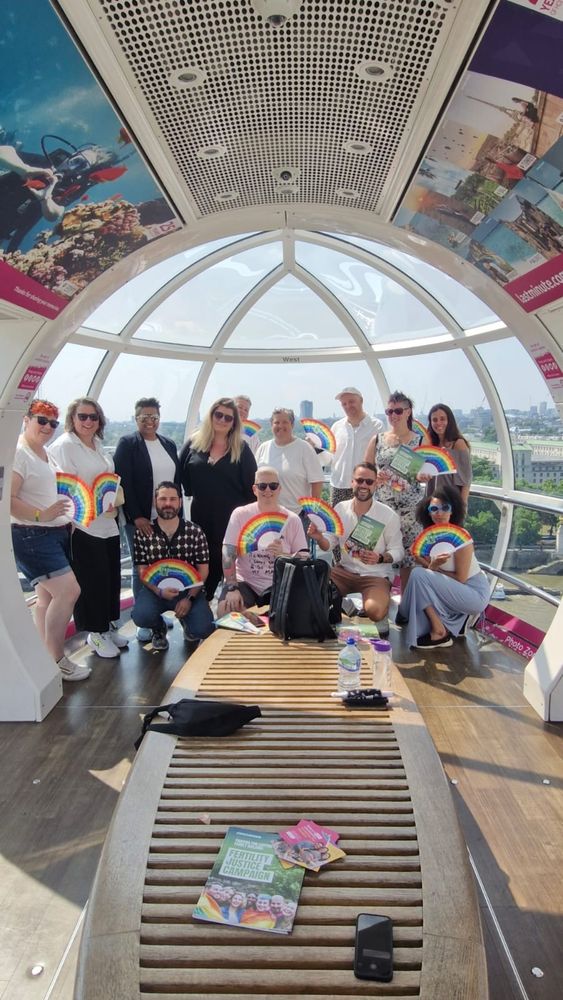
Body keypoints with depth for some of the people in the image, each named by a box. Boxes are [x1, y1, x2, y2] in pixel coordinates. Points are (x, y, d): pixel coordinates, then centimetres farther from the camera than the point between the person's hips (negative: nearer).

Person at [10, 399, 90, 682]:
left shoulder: (46, 452, 15)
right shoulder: (17, 452, -12)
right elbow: (9, 499, -21)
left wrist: (68, 517, 14)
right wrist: (41, 515, -28)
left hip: (57, 533, 9)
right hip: (31, 536, -9)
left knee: (48, 597, 11)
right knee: (68, 591, -14)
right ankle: (55, 660, 1)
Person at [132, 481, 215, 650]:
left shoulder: (195, 531, -3)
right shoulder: (142, 533, -3)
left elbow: (203, 569, -1)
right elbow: (143, 570, -2)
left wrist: (190, 598, -14)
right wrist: (159, 591, -21)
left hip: (188, 589, 0)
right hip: (156, 589, 0)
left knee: (204, 629, -22)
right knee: (141, 616, -31)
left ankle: (186, 619, 19)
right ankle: (159, 628, 10)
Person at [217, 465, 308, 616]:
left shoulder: (292, 519, 2)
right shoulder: (240, 514, -1)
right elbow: (228, 554, -6)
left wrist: (283, 555, -19)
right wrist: (232, 588, -18)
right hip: (244, 581, 0)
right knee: (225, 609, -28)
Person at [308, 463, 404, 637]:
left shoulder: (388, 515, -10)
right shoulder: (340, 509, -1)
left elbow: (397, 551, -4)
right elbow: (329, 543, 6)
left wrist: (381, 558, -25)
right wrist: (319, 538, -18)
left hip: (376, 574, -4)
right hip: (345, 570, 4)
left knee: (374, 610, -32)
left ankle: (381, 622, 6)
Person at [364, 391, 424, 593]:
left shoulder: (420, 441, 4)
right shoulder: (377, 440, 9)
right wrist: (375, 477, -10)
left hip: (410, 508, -1)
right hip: (382, 505, 2)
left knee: (408, 554, 2)